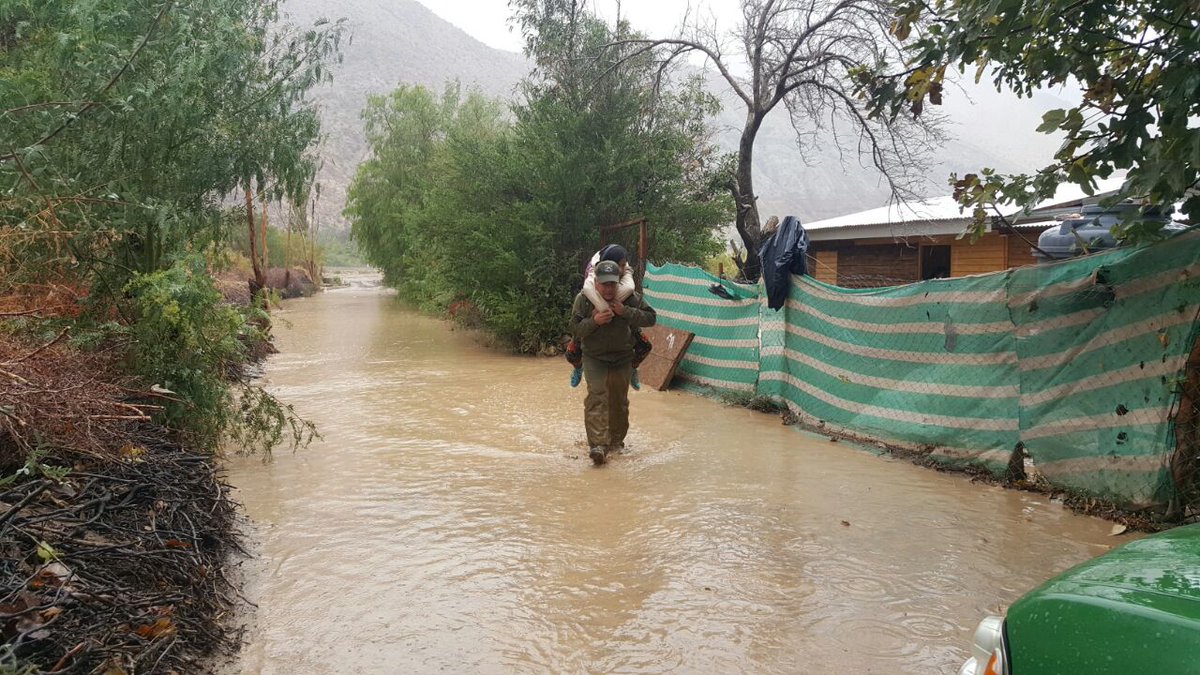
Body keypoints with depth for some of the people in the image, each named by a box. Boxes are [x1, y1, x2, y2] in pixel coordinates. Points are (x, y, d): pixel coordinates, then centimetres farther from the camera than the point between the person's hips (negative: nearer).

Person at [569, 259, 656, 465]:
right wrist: (594, 321, -31)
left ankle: (616, 440, 33)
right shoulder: (583, 298, -14)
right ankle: (598, 445, -26)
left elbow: (651, 317, -14)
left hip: (622, 357, 2)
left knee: (619, 400, 13)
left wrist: (625, 312, -27)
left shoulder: (630, 297, -13)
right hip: (594, 357, -2)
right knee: (596, 396, -19)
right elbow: (575, 328, -12)